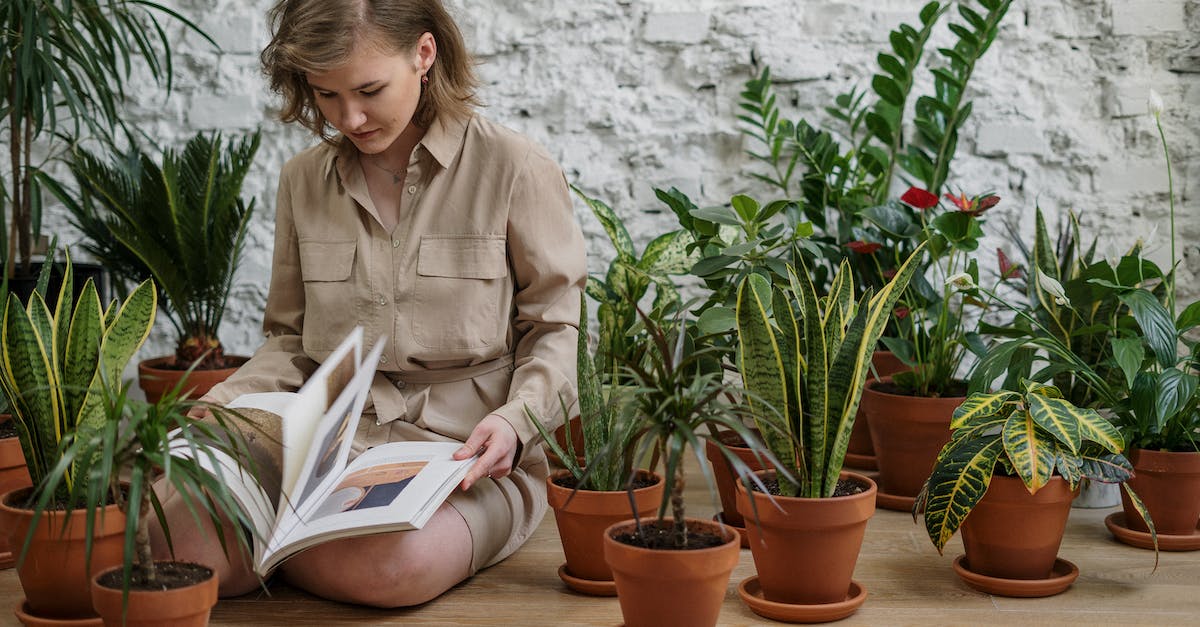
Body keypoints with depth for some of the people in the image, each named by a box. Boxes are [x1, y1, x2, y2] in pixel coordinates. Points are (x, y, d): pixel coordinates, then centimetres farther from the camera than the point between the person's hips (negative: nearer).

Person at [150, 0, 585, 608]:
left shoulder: (514, 169, -2)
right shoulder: (303, 180, 12)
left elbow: (554, 330, 3)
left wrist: (515, 421, -16)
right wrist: (223, 405, 0)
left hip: (468, 456, -2)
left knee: (385, 564, -37)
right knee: (182, 543, -28)